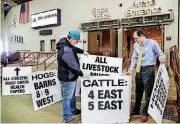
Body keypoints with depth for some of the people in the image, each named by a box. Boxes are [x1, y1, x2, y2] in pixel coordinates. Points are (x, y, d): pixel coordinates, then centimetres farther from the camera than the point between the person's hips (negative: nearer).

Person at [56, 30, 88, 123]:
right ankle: (67, 118, 18)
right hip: (67, 77, -11)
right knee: (67, 97, 3)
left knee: (72, 95, 25)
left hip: (70, 76, 11)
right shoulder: (66, 50, -30)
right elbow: (73, 65, -25)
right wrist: (81, 73, -12)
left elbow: (74, 49, 27)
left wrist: (83, 51, 19)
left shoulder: (66, 44, 4)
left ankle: (73, 110, 44)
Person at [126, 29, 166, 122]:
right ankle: (136, 110, 34)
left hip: (148, 69, -5)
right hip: (139, 69, 6)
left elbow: (160, 54, -2)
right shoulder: (136, 45, 6)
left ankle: (145, 113, 17)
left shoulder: (152, 43, -7)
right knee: (138, 91, 17)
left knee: (148, 92, 2)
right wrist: (130, 69, 1)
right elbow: (134, 58, 8)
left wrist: (161, 58, -26)